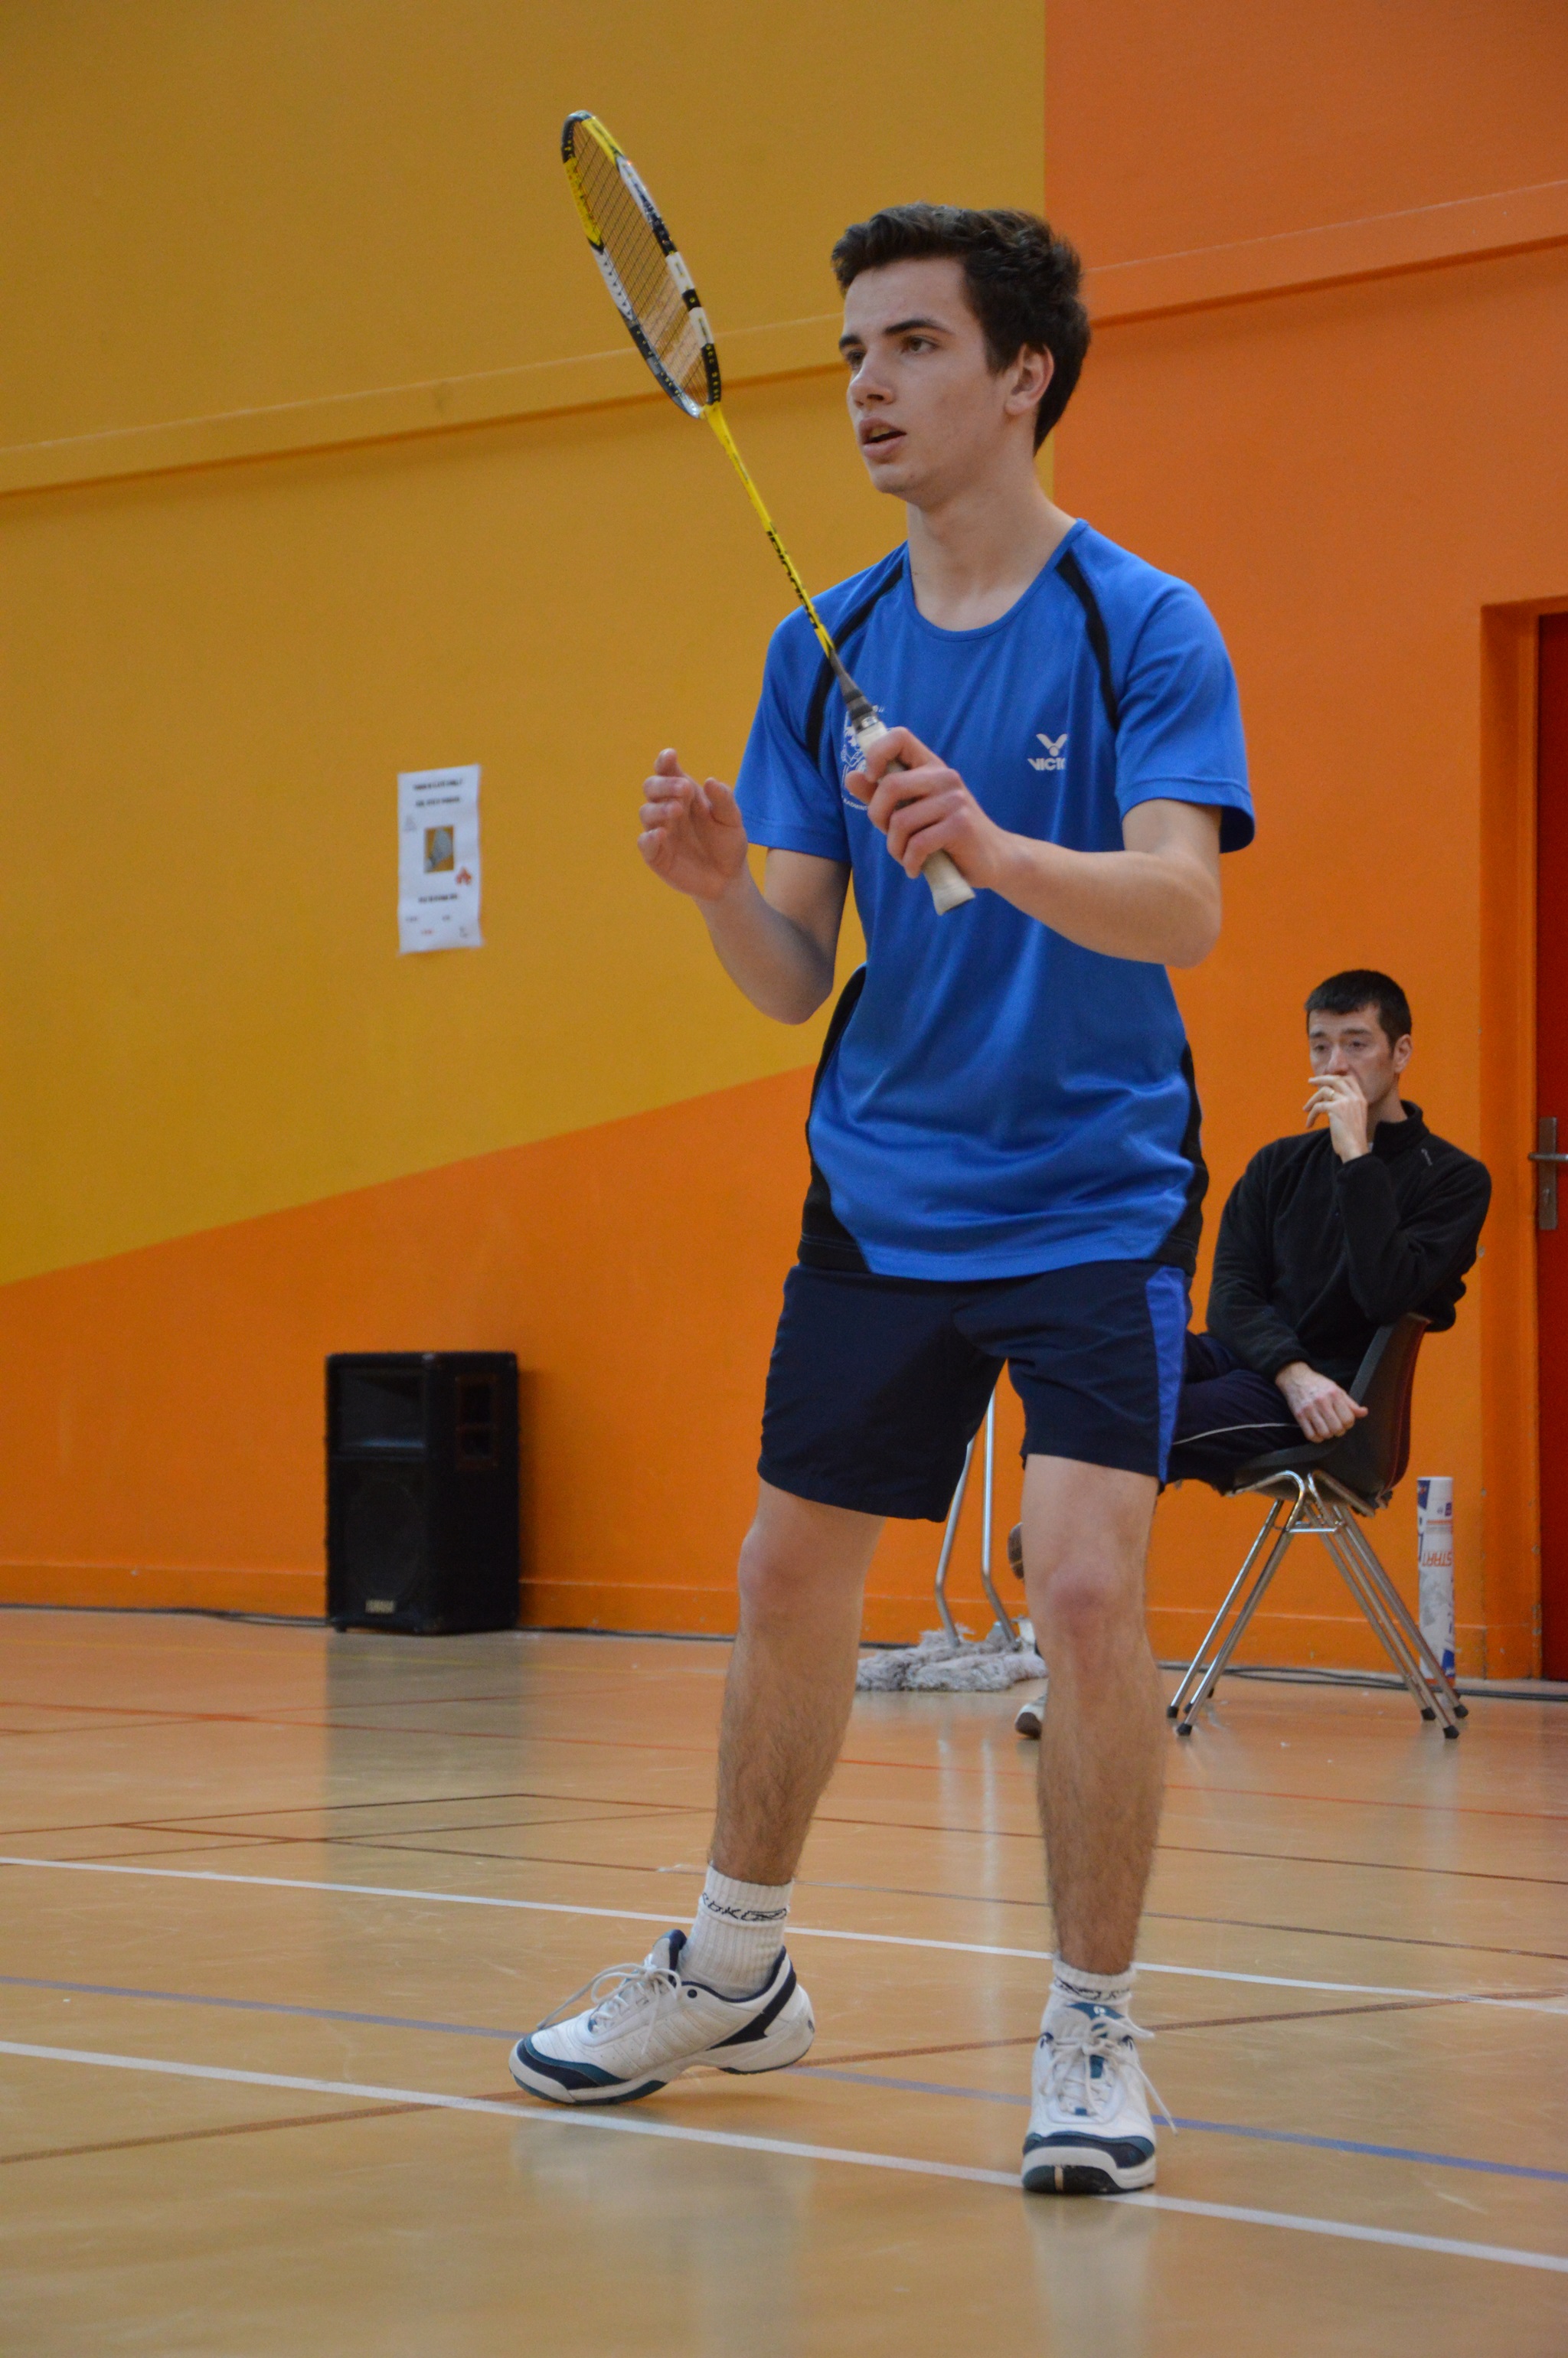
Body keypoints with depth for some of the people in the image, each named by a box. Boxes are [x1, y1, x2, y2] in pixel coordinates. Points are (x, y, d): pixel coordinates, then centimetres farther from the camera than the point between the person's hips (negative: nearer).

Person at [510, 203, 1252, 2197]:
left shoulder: (1141, 626, -9)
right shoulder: (821, 650, 5)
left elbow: (1181, 908, -22)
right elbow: (793, 981, 5)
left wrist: (990, 849, -40)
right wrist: (718, 884, -17)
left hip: (1092, 1196, -5)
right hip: (876, 1195, 5)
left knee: (1086, 1588, -18)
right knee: (787, 1587, 13)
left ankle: (1093, 2030, -2)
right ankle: (735, 1970, 34)